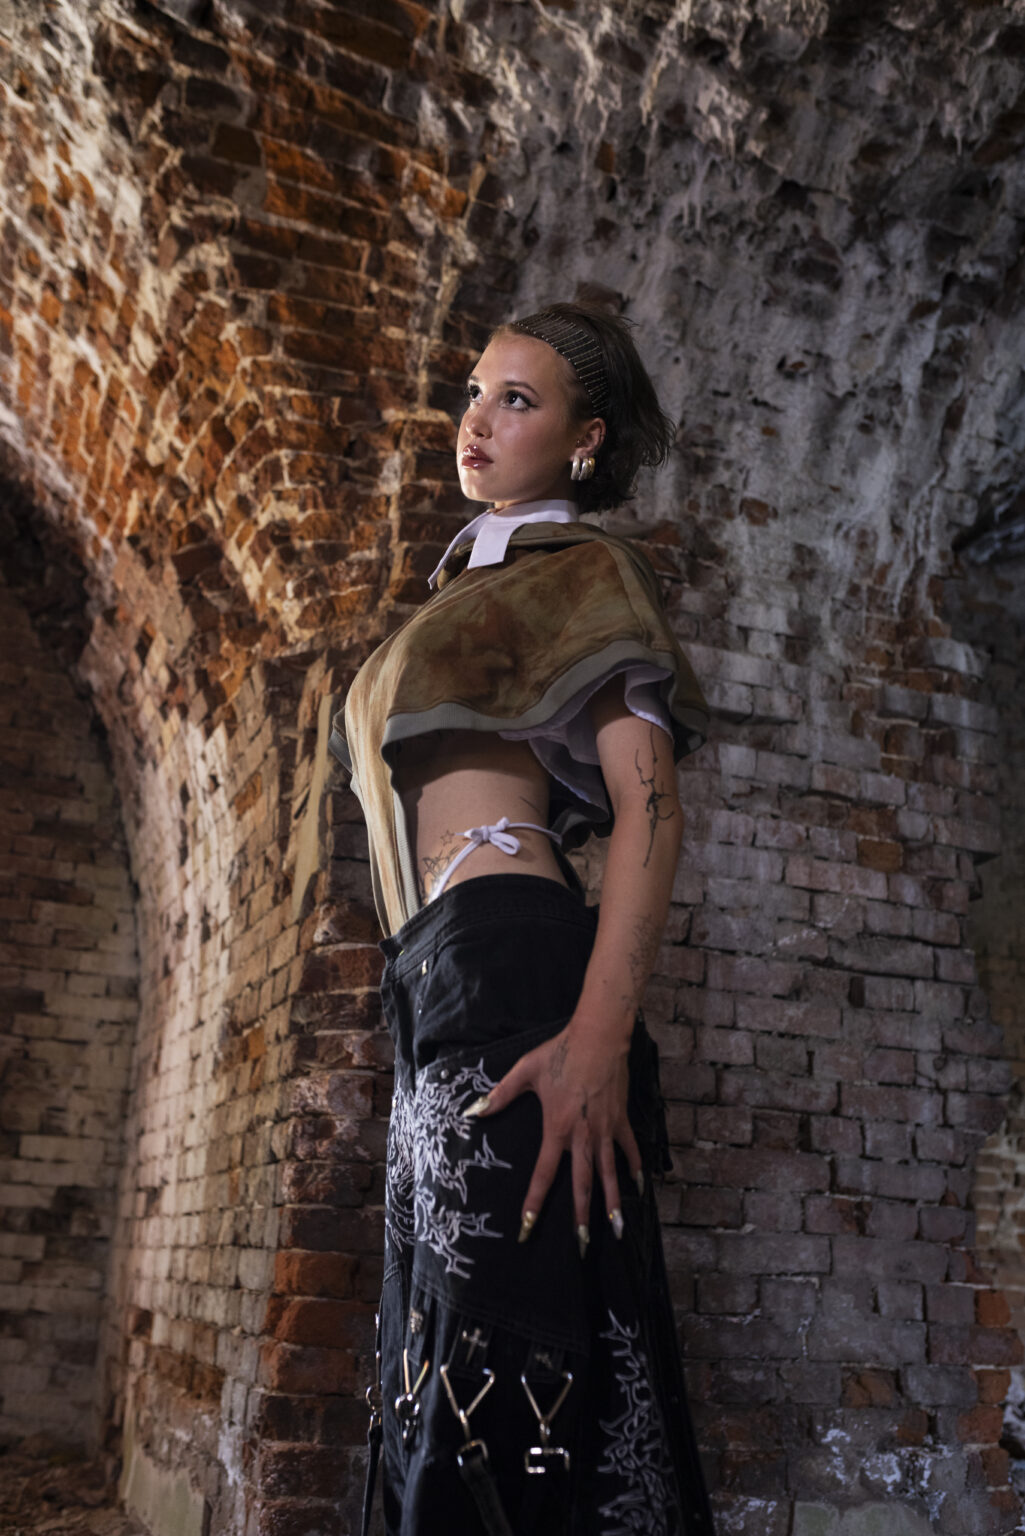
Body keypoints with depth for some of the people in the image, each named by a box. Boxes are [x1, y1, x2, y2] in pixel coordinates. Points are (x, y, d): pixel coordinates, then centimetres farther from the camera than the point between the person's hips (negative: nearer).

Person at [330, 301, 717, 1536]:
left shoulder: (580, 569, 3)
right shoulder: (468, 586, 28)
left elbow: (649, 807, -11)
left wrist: (600, 1035, -25)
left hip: (509, 961, -9)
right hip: (437, 993, 9)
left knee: (494, 1360, -11)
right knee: (460, 1364, 11)